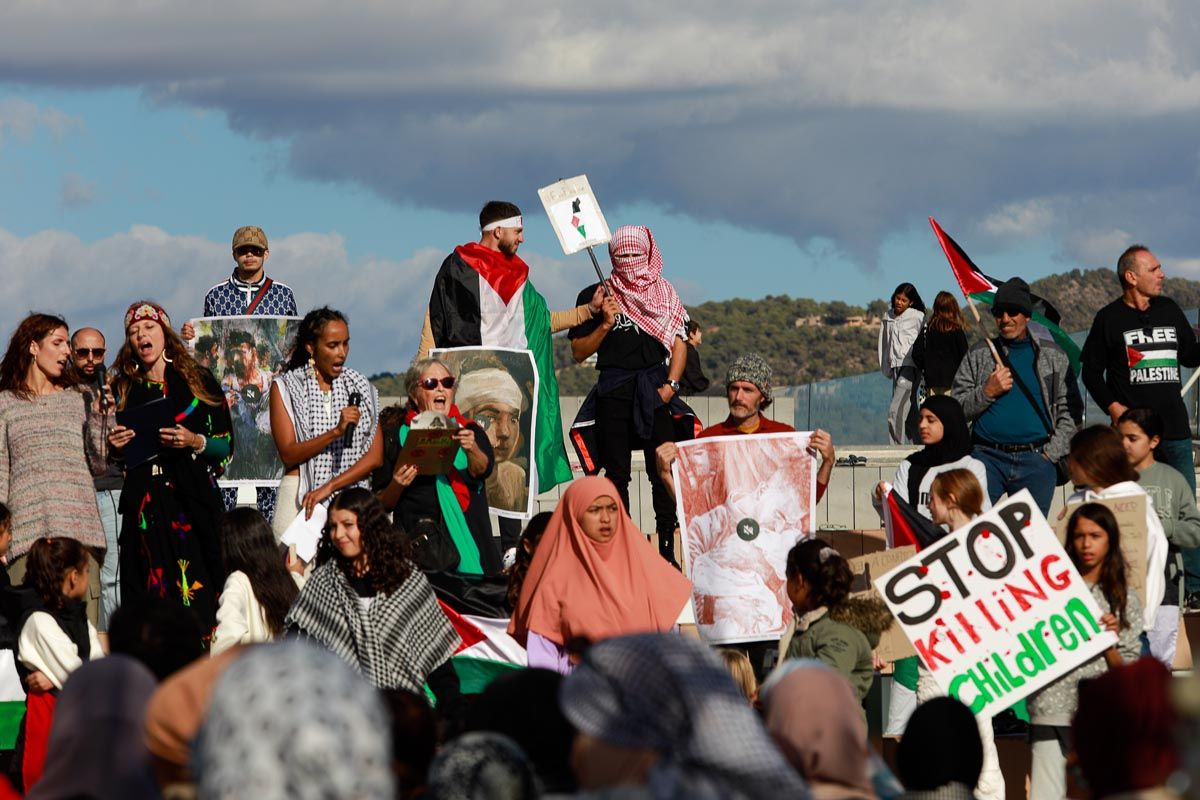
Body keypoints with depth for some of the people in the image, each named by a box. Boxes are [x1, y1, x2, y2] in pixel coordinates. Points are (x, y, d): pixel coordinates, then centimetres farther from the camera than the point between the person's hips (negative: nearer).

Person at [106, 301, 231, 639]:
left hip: (193, 502, -2)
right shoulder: (122, 389, 15)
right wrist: (114, 445, 0)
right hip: (143, 506, 2)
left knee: (198, 592, -10)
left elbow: (226, 446, 6)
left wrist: (194, 442, -12)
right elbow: (113, 459, 21)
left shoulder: (199, 381, 8)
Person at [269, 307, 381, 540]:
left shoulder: (360, 387, 10)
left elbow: (375, 456, 3)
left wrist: (329, 487, -8)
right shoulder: (285, 388, 3)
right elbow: (288, 455, -6)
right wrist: (336, 432, -18)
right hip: (300, 496, -2)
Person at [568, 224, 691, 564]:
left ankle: (667, 549, -3)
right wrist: (606, 325, -10)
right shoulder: (596, 295, 8)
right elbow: (579, 352, 6)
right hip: (613, 391, 0)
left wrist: (670, 385, -4)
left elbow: (679, 343, 9)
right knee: (617, 473, 0)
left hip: (654, 391, 0)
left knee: (662, 472, -4)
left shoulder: (664, 294, 12)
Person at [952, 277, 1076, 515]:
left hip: (1036, 460, 0)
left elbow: (1068, 413, 11)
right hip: (988, 457, 0)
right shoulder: (978, 355, 13)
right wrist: (987, 392, -7)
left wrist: (1051, 454, -1)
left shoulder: (1053, 356, 13)